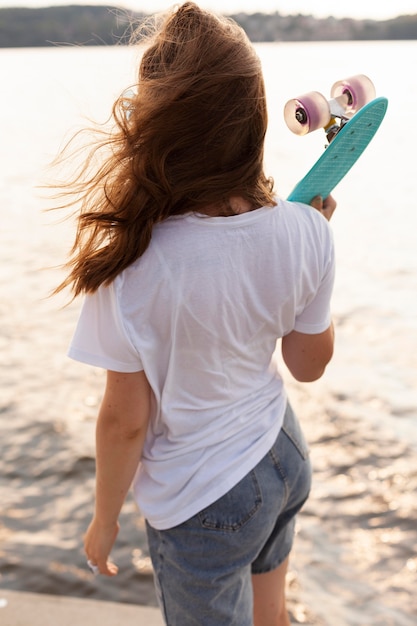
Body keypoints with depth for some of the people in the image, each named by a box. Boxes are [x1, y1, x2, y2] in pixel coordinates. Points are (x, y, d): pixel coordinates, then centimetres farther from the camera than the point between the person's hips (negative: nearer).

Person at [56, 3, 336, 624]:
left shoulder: (135, 263, -30)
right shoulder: (306, 230, -16)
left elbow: (125, 418, -19)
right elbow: (309, 364, -2)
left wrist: (104, 521, -1)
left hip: (203, 501, -5)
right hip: (286, 459, 5)